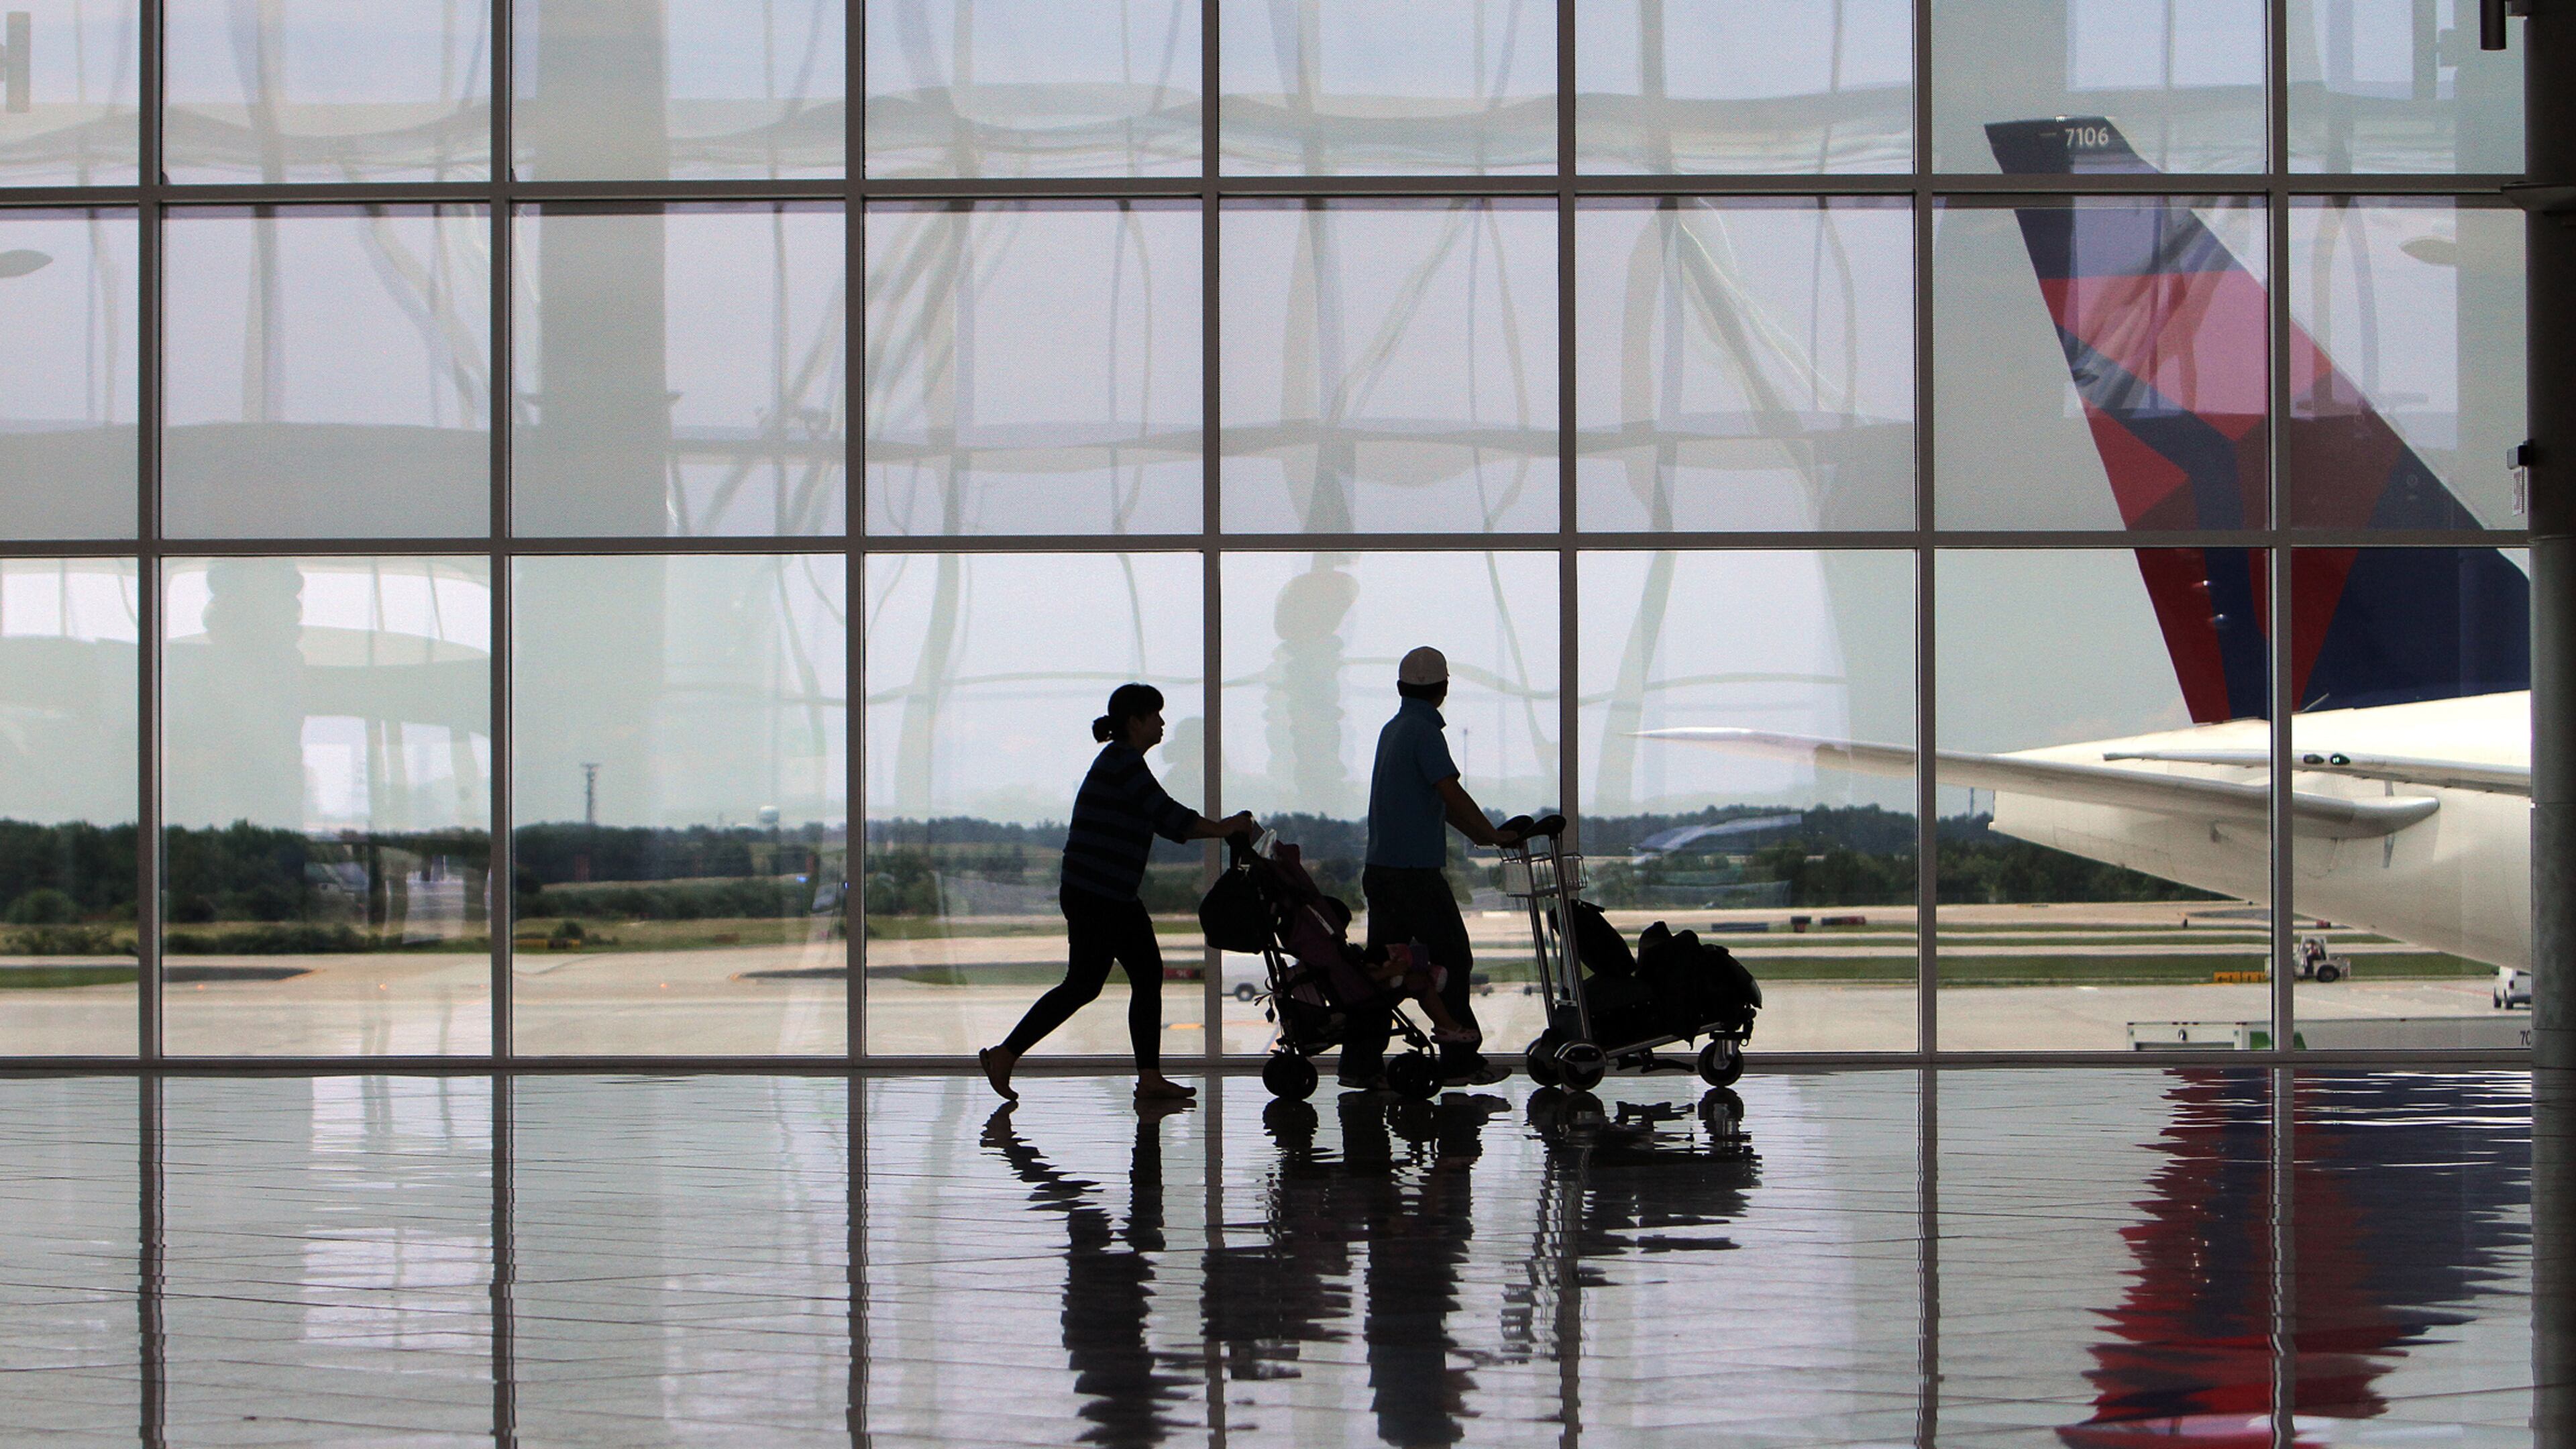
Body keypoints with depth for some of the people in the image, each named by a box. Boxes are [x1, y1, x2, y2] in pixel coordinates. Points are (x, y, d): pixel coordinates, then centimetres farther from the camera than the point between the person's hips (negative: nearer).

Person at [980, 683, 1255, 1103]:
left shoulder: (1122, 761, 18)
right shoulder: (1122, 761, -13)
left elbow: (1165, 823, 20)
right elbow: (1168, 815, -19)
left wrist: (1224, 828, 13)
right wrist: (1222, 829, -10)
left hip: (1114, 897, 11)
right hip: (1092, 895, -11)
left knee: (1148, 974, 6)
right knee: (1083, 985, -8)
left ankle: (1150, 1077, 6)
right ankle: (1004, 1055, -1)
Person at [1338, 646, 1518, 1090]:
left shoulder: (1393, 729, 17)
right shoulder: (1425, 731, -12)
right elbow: (1452, 794, -18)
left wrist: (1478, 832, 22)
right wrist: (1494, 836, -7)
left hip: (1380, 866, 9)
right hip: (1417, 870, -9)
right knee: (1451, 959, -1)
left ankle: (1360, 1062, 7)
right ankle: (1460, 1062, 2)